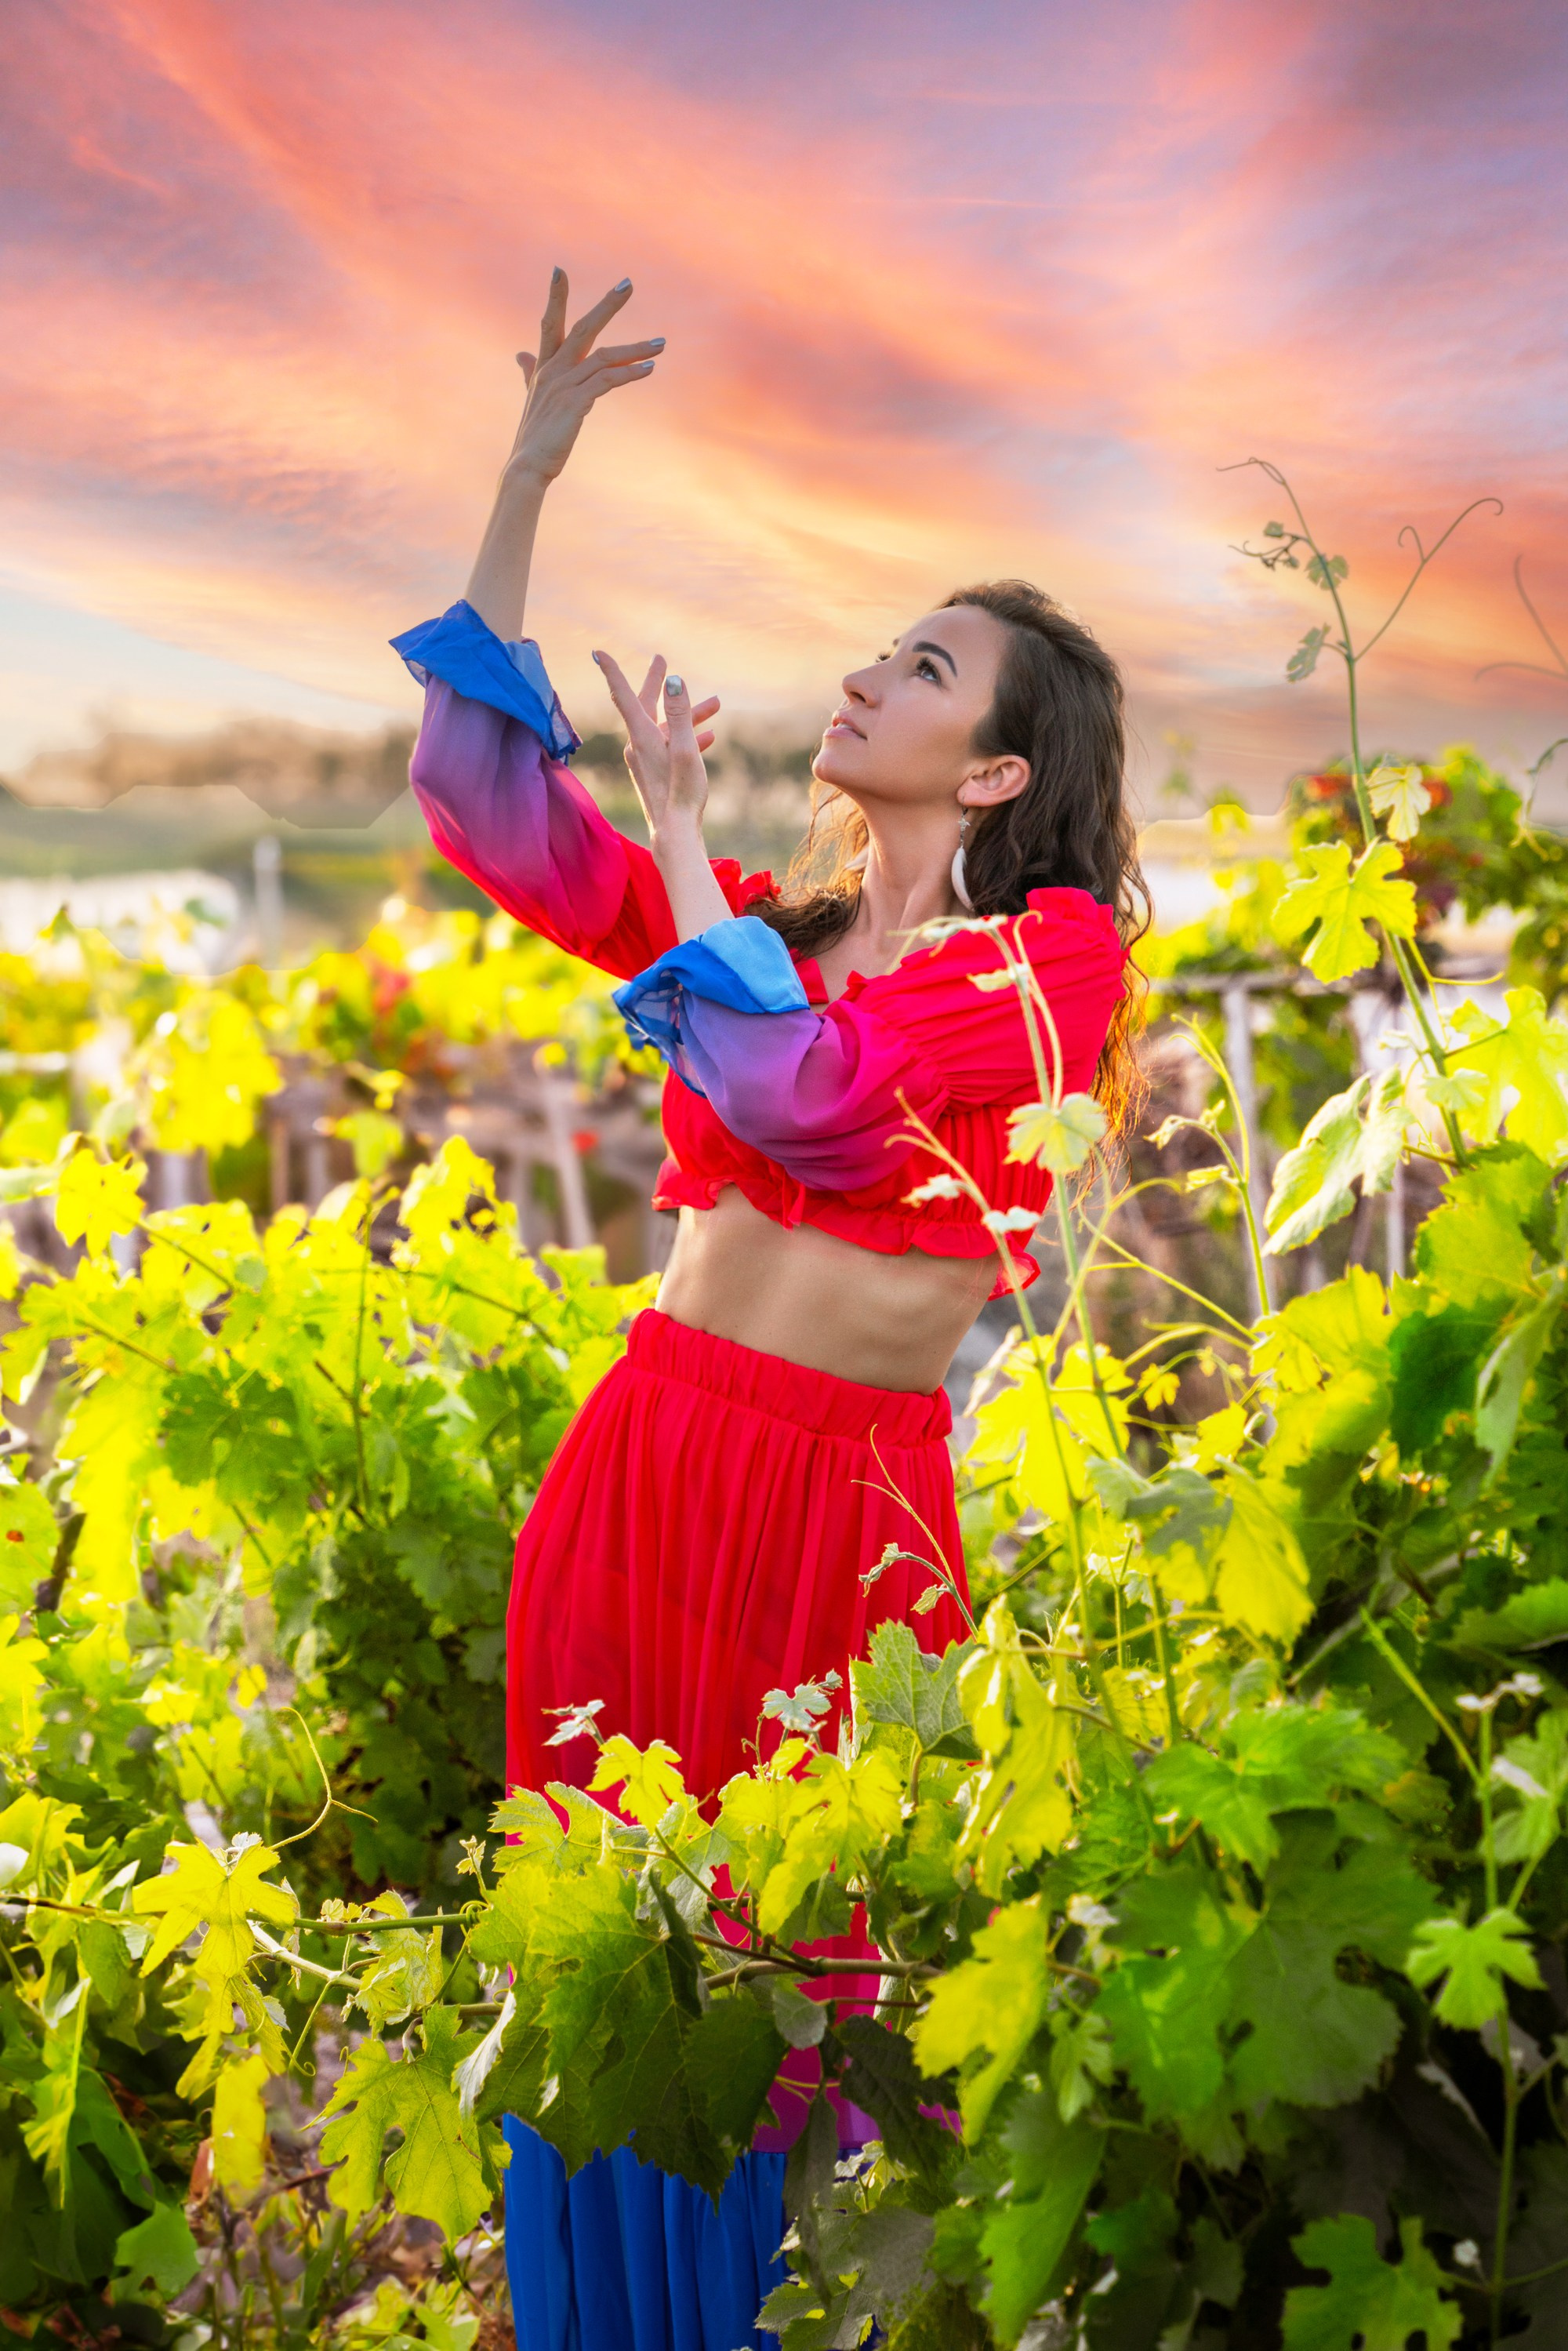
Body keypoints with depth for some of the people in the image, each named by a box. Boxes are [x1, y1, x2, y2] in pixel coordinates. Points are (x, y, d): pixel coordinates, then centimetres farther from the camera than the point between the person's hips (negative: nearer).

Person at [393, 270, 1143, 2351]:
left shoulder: (1057, 950, -3)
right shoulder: (764, 922, 12)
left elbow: (808, 1094, -17)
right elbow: (487, 796, 8)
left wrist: (683, 826, -6)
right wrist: (527, 477, 4)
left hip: (845, 1502, -4)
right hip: (642, 1460, 4)